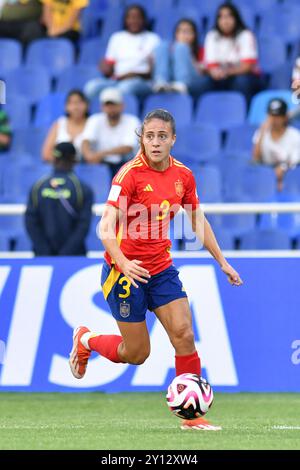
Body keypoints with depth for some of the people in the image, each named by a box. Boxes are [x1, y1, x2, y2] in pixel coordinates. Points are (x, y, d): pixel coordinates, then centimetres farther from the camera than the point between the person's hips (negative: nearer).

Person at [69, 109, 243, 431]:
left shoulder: (183, 175, 1)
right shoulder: (130, 174, -17)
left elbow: (198, 222, 16)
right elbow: (106, 227, -25)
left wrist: (222, 262, 14)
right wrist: (123, 263, -41)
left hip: (161, 268, 5)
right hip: (126, 269, -5)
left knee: (184, 334, -10)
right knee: (137, 353, 2)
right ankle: (85, 340, 32)